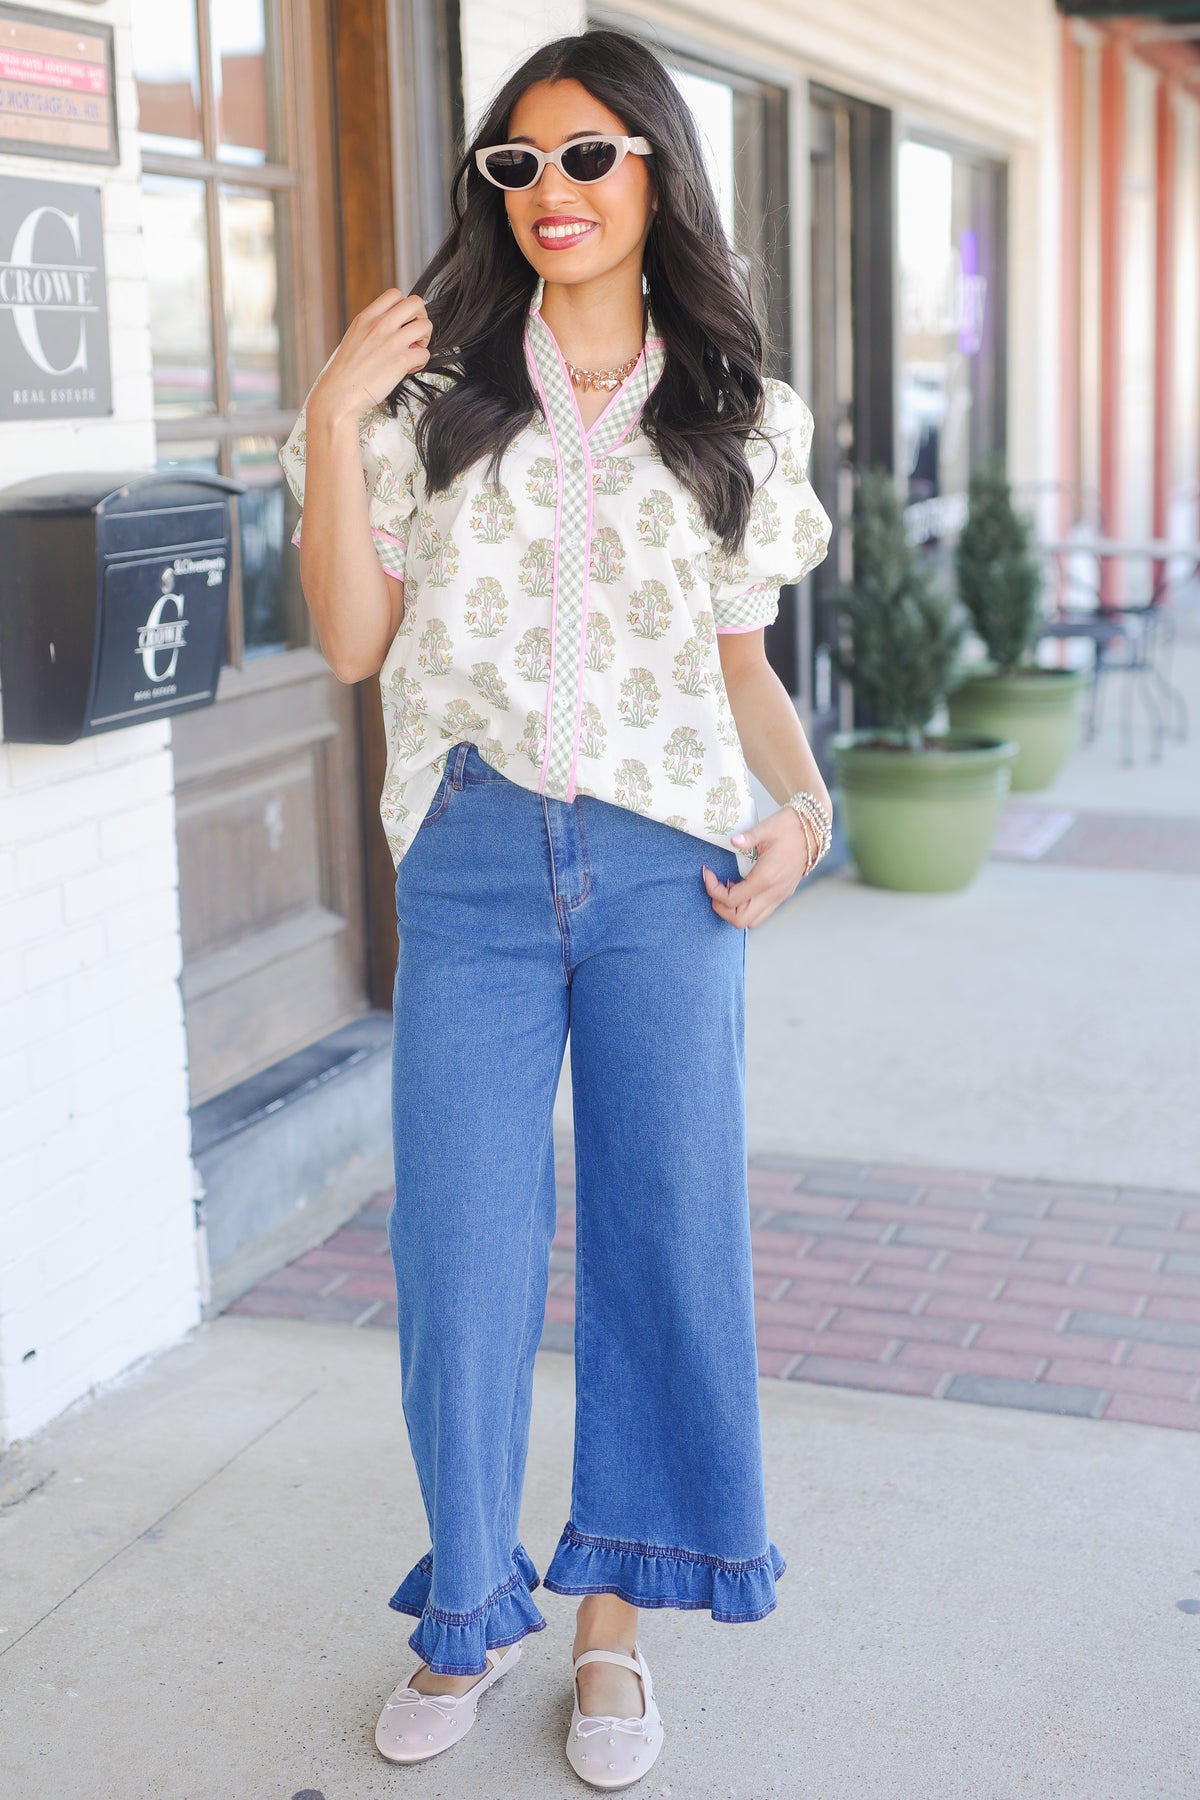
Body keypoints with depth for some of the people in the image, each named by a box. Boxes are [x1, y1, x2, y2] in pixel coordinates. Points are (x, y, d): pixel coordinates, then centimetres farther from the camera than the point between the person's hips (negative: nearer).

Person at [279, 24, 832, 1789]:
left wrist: (807, 798, -4)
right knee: (460, 1245, 3)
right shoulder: (432, 391, 6)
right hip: (475, 865, 0)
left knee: (664, 1232, 5)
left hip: (666, 867, 1)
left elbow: (741, 663, 13)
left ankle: (613, 1618, 22)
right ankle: (470, 1608, 24)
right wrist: (331, 422, -7)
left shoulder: (735, 419, 9)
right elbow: (352, 640, 2)